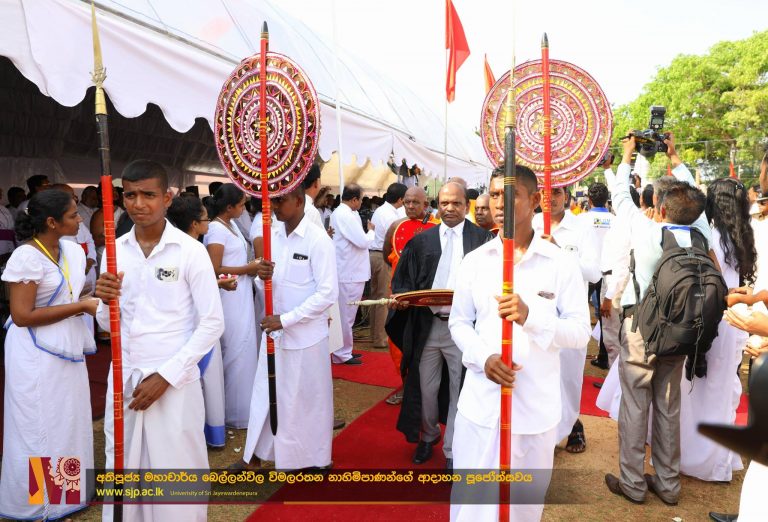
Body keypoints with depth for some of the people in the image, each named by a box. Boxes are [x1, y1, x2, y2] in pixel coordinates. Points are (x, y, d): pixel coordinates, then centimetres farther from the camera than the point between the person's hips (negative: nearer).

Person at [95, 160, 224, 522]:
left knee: (176, 471, 4)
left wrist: (166, 375, -12)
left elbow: (212, 323, -9)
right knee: (122, 468, 14)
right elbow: (109, 325, 10)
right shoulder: (115, 250, 4)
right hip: (123, 378, 4)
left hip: (175, 381, -4)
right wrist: (105, 302, -12)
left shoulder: (191, 251, -9)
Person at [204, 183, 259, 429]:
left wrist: (252, 268, 4)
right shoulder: (216, 230, -16)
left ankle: (240, 406, 30)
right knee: (237, 353, 1)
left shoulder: (232, 225, 11)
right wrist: (247, 269, -14)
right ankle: (235, 412, 16)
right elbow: (215, 270, -20)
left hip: (241, 296, 9)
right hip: (229, 297, -9)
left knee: (242, 350, 16)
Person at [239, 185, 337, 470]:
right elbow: (270, 283, 11)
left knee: (306, 398, 9)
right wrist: (262, 276, -13)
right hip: (275, 330, 6)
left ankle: (315, 458, 31)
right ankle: (256, 452, 35)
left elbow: (328, 293, -19)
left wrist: (286, 319, -20)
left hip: (305, 333, -6)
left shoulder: (318, 239, -16)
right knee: (265, 393, 16)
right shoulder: (274, 234, 5)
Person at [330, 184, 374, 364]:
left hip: (346, 270, 11)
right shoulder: (346, 215, -20)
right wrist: (371, 231, -3)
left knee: (345, 314, 18)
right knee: (346, 315, 0)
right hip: (350, 273, -11)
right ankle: (342, 354, 10)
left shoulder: (339, 213, 13)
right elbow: (363, 241, -20)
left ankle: (343, 350, 29)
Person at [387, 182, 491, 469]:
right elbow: (403, 279, 8)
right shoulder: (422, 240, 8)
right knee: (425, 388, 16)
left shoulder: (482, 239, -1)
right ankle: (428, 435, 43)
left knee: (459, 391, 8)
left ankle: (452, 451, 27)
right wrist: (401, 296, -12)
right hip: (426, 326, 3)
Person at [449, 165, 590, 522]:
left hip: (536, 406, -1)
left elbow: (581, 332, -7)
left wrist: (531, 316, -25)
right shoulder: (474, 261, 2)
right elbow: (458, 322, 5)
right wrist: (483, 357, -15)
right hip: (480, 402, 1)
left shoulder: (562, 264, -5)